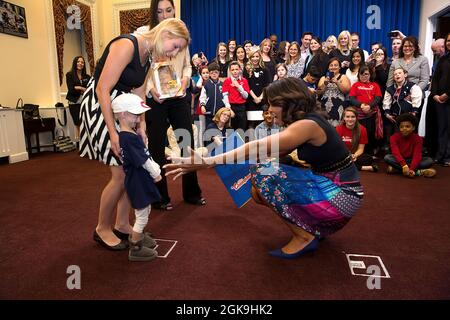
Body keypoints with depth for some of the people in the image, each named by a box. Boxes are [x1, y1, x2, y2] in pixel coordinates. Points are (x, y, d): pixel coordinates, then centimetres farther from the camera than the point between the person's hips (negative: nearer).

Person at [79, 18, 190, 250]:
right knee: (120, 174, -7)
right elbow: (103, 90, -23)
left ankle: (122, 224, 23)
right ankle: (102, 229, 14)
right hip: (100, 107, -9)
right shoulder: (126, 45, -20)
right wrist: (112, 133, -24)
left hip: (121, 109, 9)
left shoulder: (147, 57, 9)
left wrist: (141, 127, -3)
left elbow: (138, 97, 9)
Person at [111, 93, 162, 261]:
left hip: (141, 180, 10)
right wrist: (156, 173, -9)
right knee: (142, 217, 4)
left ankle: (136, 237, 45)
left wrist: (155, 169, 3)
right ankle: (136, 249, 19)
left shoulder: (131, 134, 6)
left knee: (145, 211, 26)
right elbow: (143, 161, -22)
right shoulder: (129, 138, -25)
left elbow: (146, 156, 10)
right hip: (138, 182, -10)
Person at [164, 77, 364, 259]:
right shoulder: (305, 121, 8)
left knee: (264, 172, -18)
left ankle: (304, 237, -5)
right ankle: (314, 227, 14)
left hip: (342, 196, -9)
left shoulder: (308, 124, -20)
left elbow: (258, 148, -27)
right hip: (331, 188, 9)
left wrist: (207, 162, -28)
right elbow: (268, 152, 8)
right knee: (259, 190, 7)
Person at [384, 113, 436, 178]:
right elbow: (396, 153, -26)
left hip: (411, 160, 1)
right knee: (387, 157, -32)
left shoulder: (417, 138, -9)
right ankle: (418, 171, -32)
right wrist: (404, 166, -42)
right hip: (399, 160, -1)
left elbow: (417, 155, -22)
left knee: (429, 160, -22)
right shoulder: (394, 137, -12)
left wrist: (411, 169, -39)